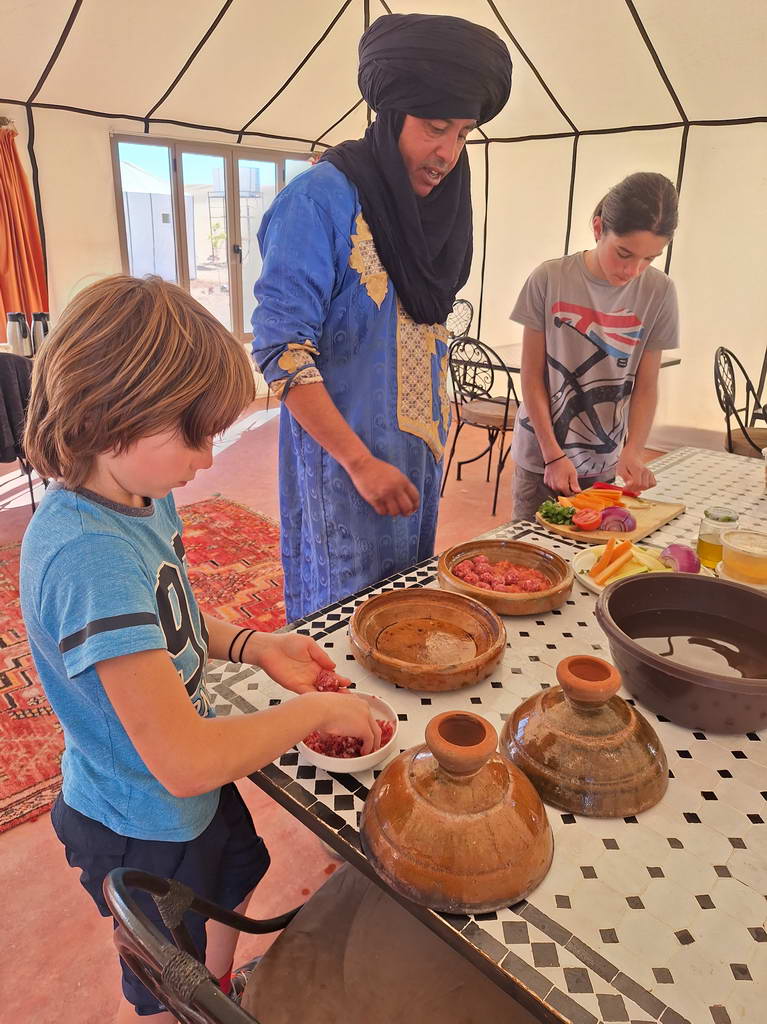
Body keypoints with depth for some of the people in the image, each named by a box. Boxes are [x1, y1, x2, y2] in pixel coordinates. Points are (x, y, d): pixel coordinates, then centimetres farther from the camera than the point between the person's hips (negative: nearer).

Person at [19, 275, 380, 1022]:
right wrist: (317, 709, -24)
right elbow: (184, 761, -37)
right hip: (144, 827, -8)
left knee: (232, 888, 35)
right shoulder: (88, 556, -38)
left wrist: (250, 645, -8)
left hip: (192, 792, 8)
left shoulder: (140, 497, -11)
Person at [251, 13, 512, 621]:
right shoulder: (322, 199, -13)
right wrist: (360, 461, -21)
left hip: (419, 456, 7)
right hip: (342, 459, -7)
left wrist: (435, 437, 12)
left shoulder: (439, 205, 9)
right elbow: (282, 351, -19)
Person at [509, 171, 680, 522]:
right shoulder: (550, 279, -11)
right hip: (541, 457, -1)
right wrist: (553, 455, -12)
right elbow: (532, 377, -8)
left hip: (605, 465, 2)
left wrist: (632, 451, -16)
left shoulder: (659, 292, -5)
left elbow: (646, 386, -1)